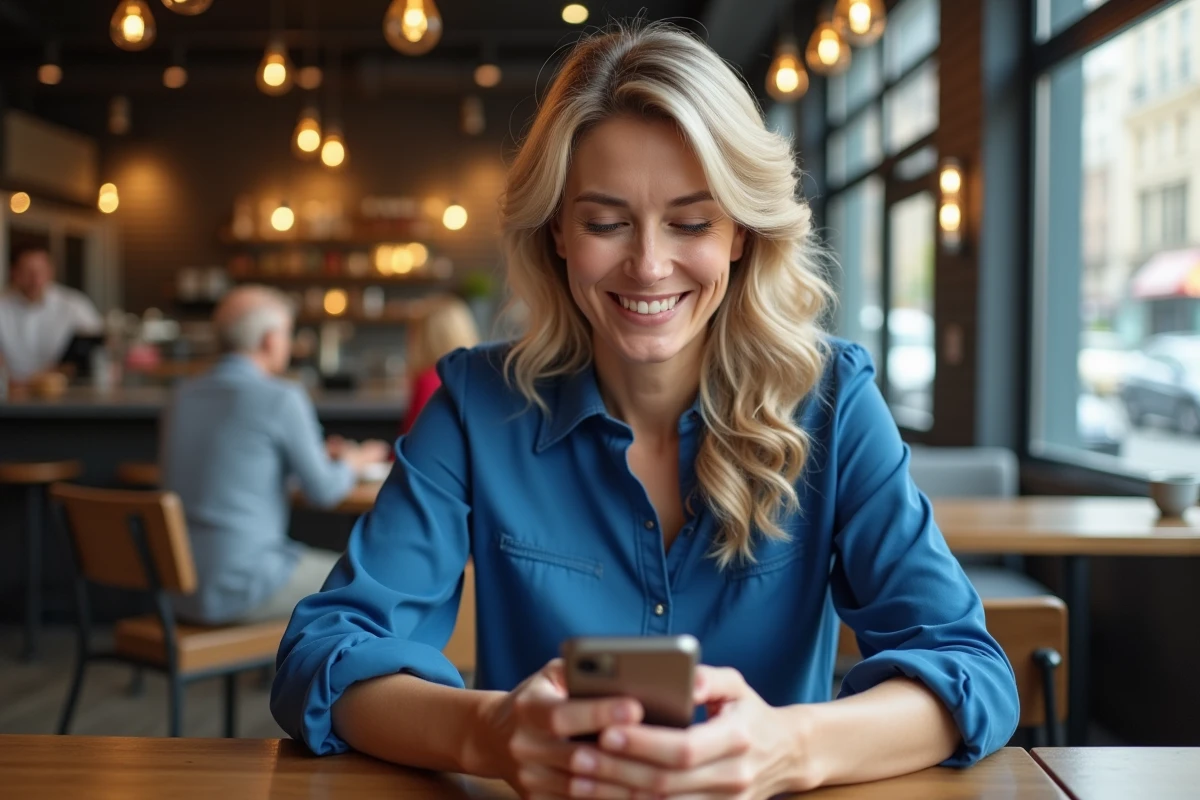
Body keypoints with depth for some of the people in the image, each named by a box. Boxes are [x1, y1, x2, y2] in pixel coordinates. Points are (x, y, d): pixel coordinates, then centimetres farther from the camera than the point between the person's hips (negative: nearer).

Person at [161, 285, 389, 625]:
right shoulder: (281, 399, -13)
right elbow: (324, 492, -4)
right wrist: (355, 462, 18)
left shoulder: (183, 396, 7)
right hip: (241, 587, -7)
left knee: (315, 560, 30)